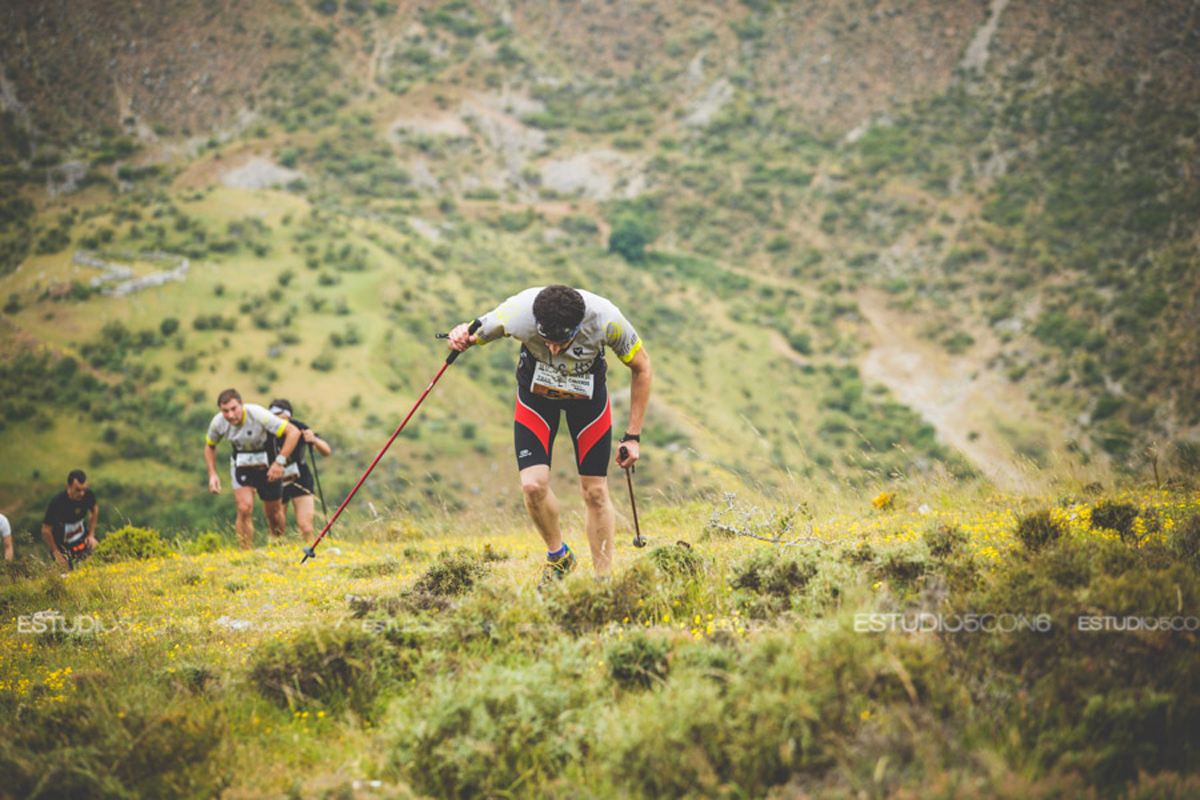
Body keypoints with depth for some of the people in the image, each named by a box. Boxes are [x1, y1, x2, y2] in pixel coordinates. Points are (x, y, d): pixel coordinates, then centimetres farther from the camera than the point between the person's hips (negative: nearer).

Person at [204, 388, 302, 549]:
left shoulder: (258, 414, -31)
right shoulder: (218, 423, -18)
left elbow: (293, 432, -29)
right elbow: (210, 446, 6)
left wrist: (280, 461, -31)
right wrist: (212, 474, -4)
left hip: (267, 463, -2)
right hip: (241, 463, 2)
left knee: (273, 510, 9)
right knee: (244, 509, -18)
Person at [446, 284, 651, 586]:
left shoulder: (607, 320, -34)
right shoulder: (517, 314, -35)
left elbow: (641, 367, -14)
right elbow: (474, 333, -14)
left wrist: (633, 436, -12)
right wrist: (462, 337, -40)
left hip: (588, 394, 0)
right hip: (535, 393, 0)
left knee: (595, 492, -2)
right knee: (533, 485, -15)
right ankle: (558, 555, 13)